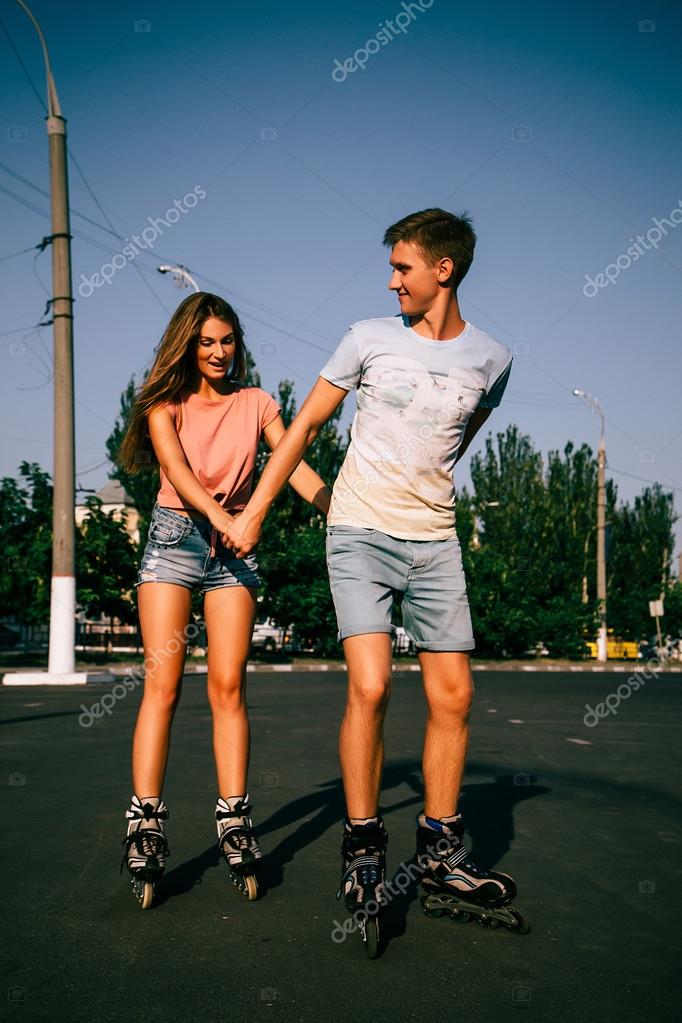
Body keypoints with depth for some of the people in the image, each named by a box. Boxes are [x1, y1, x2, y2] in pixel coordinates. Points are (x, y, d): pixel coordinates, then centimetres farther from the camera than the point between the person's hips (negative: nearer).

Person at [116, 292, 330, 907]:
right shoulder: (165, 402, 6)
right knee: (163, 683, -9)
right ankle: (145, 822, -9)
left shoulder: (255, 403, 11)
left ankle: (234, 821, -3)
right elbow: (175, 467, -11)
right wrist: (218, 515, -29)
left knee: (228, 685, -5)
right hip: (174, 537, -1)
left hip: (233, 546, 1)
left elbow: (296, 467, 1)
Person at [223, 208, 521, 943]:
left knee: (453, 698, 2)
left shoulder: (490, 359, 4)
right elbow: (306, 424, 6)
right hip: (359, 533, -2)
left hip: (435, 541, 3)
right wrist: (253, 512, 4)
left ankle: (440, 852, 16)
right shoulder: (370, 338, 0)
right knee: (369, 688, -15)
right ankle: (362, 847, 3)